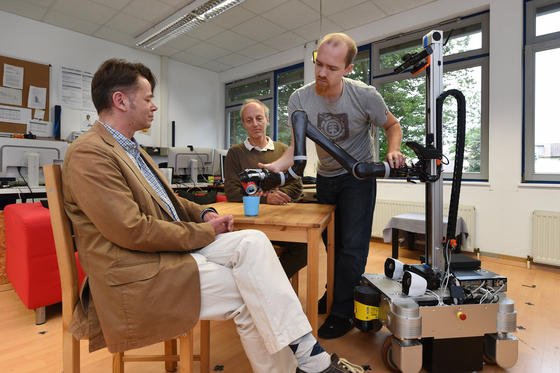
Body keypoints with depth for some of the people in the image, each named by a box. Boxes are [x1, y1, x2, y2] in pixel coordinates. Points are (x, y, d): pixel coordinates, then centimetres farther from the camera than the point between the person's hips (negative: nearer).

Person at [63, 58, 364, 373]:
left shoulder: (132, 148, 18)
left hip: (173, 248, 8)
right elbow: (132, 231, -22)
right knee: (248, 295, -16)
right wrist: (204, 232, -13)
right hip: (138, 275, -8)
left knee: (252, 241, -13)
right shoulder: (89, 154, -15)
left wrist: (204, 213, 2)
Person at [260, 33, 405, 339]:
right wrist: (275, 166, -40)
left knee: (352, 245, -6)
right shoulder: (299, 99, -16)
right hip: (325, 176, 3)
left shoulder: (365, 96, -20)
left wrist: (393, 150, -25)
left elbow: (392, 125, -4)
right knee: (329, 240, 13)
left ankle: (343, 312, 9)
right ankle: (334, 294, 34)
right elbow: (297, 147, -20)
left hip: (359, 175, -2)